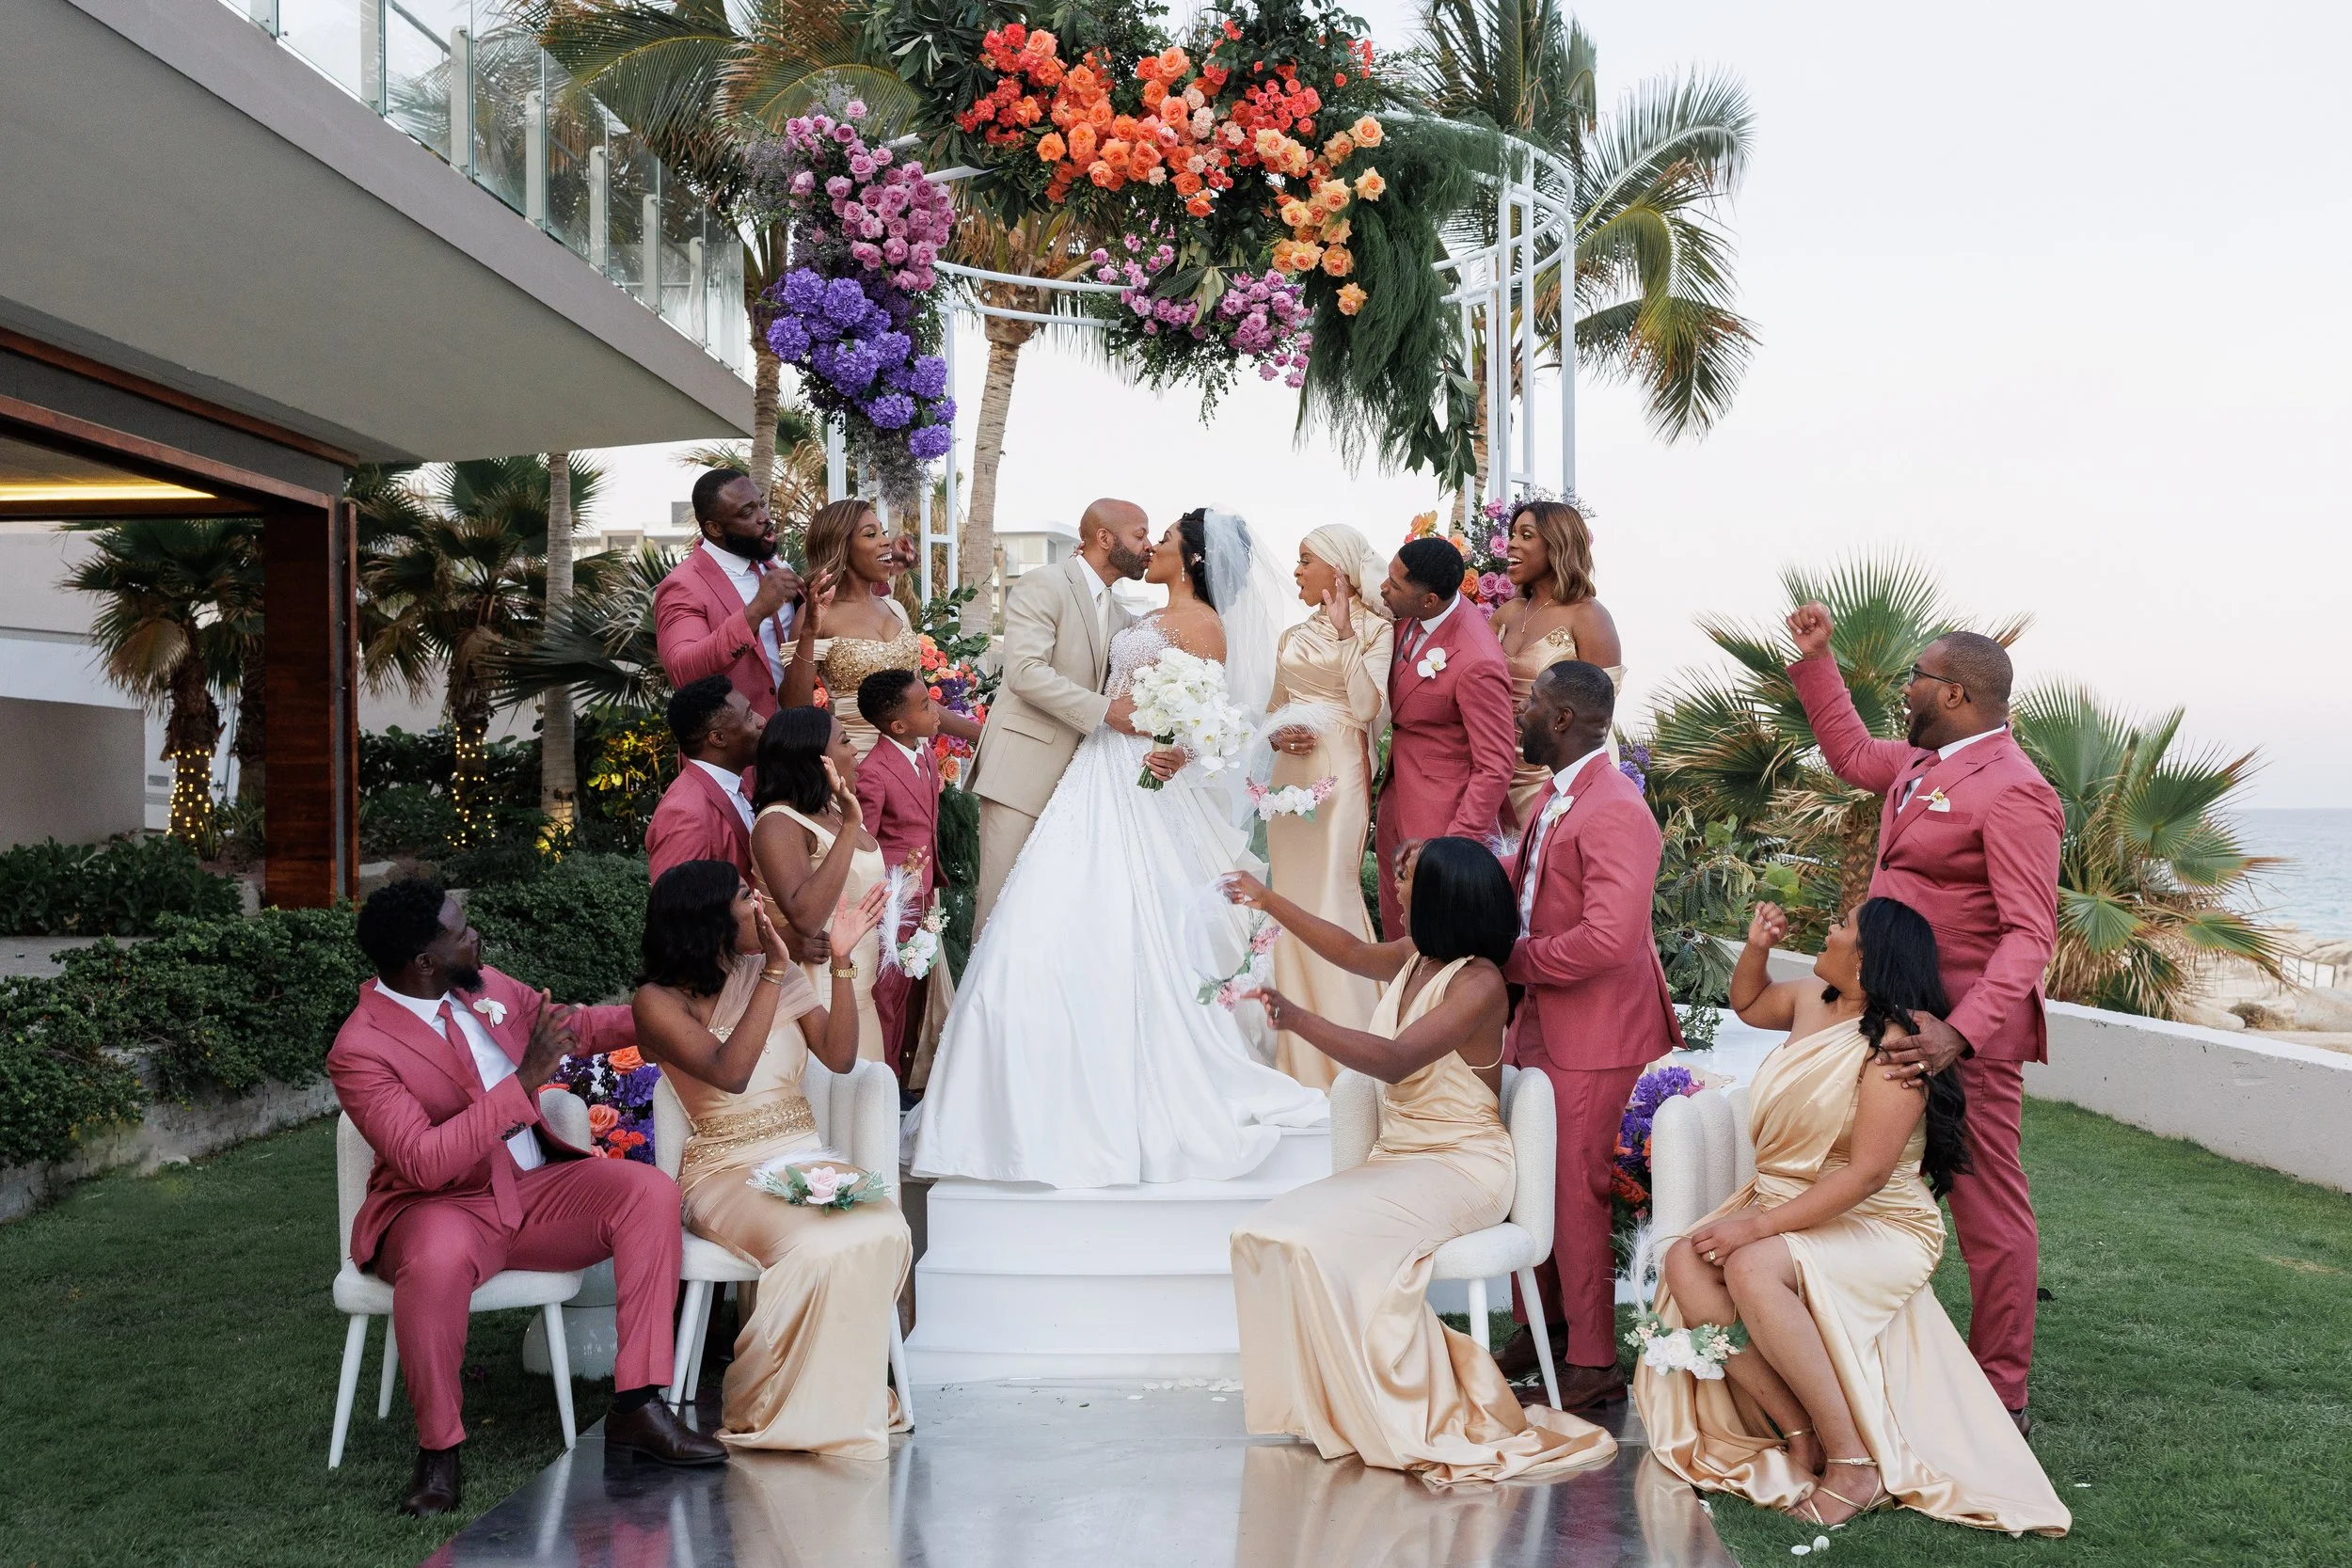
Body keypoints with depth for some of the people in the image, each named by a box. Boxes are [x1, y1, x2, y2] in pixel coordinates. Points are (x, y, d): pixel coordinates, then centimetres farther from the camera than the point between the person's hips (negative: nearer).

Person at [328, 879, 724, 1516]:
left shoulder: (485, 987, 3)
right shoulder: (359, 1051, -17)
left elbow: (573, 1025, 21)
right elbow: (423, 1164, -28)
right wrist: (525, 1082, -31)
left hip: (534, 1189, 7)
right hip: (440, 1207, -6)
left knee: (650, 1190, -16)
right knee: (436, 1261, -40)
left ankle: (637, 1406, -15)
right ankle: (438, 1451, -17)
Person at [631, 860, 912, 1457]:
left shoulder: (779, 974, 11)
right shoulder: (658, 1000, -4)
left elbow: (839, 1057, 2)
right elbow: (729, 1073, -20)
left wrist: (842, 960, -5)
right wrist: (773, 973, -23)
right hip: (727, 1173, -4)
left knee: (884, 1232, -28)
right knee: (819, 1248, -34)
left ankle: (842, 1401, -10)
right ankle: (764, 1410, -11)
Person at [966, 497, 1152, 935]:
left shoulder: (1120, 615, 18)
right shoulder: (1042, 586, -7)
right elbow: (1026, 672, -19)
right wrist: (1105, 710, -23)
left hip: (1076, 776, 7)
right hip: (1024, 767, -7)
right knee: (1001, 899, -5)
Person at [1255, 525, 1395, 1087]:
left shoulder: (1374, 629, -2)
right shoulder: (1294, 636, 16)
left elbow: (1367, 708, -14)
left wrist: (1347, 633, -15)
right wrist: (1276, 735, -2)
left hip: (1338, 774, -6)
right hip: (1289, 775, 6)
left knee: (1330, 897, -10)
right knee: (1291, 899, 4)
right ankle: (1298, 1056, 11)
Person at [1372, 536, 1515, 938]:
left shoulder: (1476, 664, -29)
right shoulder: (1408, 618, -4)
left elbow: (1494, 769, -24)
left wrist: (1458, 845, -23)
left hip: (1441, 814, -8)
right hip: (1398, 796, 8)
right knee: (1395, 926, 21)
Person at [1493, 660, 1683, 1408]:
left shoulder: (1613, 810, -22)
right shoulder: (1556, 798, 11)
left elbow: (1608, 938, -30)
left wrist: (1513, 960, -18)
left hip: (1595, 1038, -10)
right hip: (1543, 1028, 10)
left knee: (1580, 1194, 1)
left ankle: (1594, 1361, 15)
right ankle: (1544, 1326, 35)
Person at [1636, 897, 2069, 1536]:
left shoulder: (1893, 1042, -20)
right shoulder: (1813, 999, 6)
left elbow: (1866, 1175, -25)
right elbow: (1749, 1004, 30)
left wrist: (1760, 1226, -27)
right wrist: (1756, 947, 9)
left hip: (1876, 1226, -8)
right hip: (1785, 1206, 8)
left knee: (1753, 1268, -36)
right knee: (1685, 1263, -20)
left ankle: (1851, 1459, -26)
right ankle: (1799, 1433, -19)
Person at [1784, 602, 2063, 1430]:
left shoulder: (2012, 789, -18)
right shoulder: (1922, 763, 11)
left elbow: (2030, 933, -23)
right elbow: (1851, 754, 33)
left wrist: (1960, 1032, -35)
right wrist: (1816, 661, 28)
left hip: (1968, 1036, -10)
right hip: (1902, 1019, 10)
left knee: (1989, 1213, 1)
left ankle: (2000, 1399, 12)